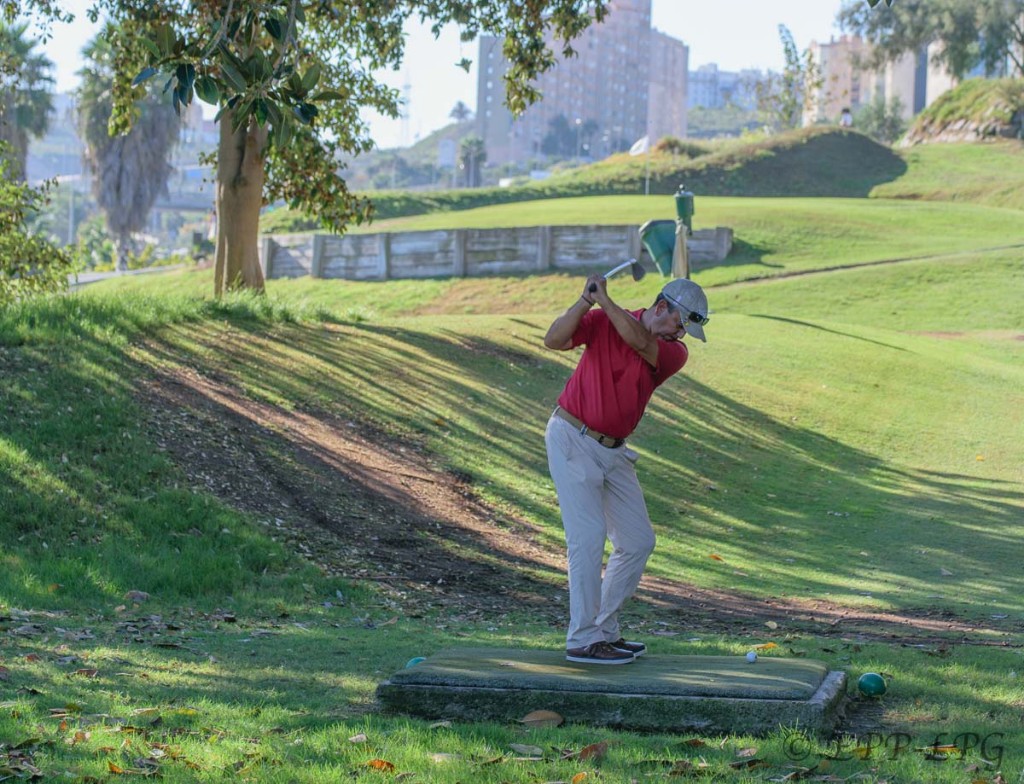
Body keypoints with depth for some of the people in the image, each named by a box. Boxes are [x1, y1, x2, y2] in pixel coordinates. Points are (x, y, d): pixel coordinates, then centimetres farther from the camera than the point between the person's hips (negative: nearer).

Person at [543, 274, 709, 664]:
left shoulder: (674, 353, -1)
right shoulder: (603, 321, -7)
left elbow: (640, 342, -22)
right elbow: (554, 340, -20)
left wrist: (603, 298, -23)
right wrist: (586, 300, -29)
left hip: (613, 451, 6)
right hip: (572, 440, -6)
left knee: (638, 541, 8)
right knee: (588, 535, -13)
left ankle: (604, 631, 20)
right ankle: (582, 641, -10)